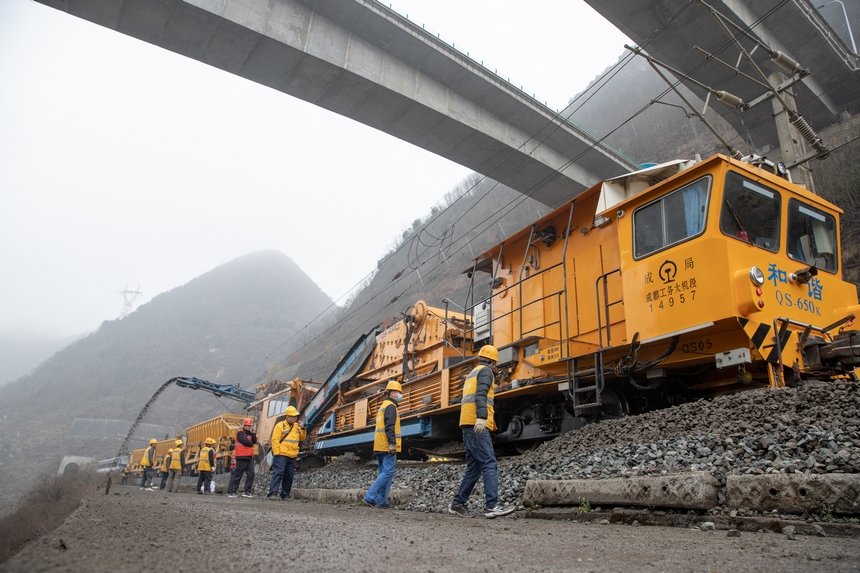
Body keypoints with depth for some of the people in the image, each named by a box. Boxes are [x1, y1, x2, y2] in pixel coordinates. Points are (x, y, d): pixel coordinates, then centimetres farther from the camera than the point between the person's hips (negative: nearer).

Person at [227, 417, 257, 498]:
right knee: (237, 475, -5)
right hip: (242, 457, -8)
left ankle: (247, 492, 6)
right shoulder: (240, 433, -5)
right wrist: (251, 443, 1)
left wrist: (252, 432, 1)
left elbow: (254, 441, 7)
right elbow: (246, 442, -18)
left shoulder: (249, 433, 20)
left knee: (251, 474, 1)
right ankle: (230, 491, 1)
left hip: (249, 457, 8)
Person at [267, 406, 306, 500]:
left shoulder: (297, 426, 15)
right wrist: (276, 453, -14)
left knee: (289, 476, 8)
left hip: (293, 456, 6)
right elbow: (275, 440, -8)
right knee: (278, 473, -15)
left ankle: (285, 494, 14)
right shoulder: (280, 426, -4)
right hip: (281, 455, -6)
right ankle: (273, 491, -17)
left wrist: (302, 428, 3)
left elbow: (302, 438, 19)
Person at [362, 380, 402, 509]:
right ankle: (370, 497, -12)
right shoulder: (391, 406, -8)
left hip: (380, 446, 10)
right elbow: (390, 427, -20)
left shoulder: (383, 406, 23)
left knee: (383, 473, 10)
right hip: (388, 446, -10)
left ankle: (381, 501, 6)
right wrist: (392, 443, -24)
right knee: (388, 472, -9)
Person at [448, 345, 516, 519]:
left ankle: (458, 503, 11)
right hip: (477, 425, -9)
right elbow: (481, 394, -17)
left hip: (467, 426, 9)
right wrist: (481, 417, -29)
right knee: (490, 465, -13)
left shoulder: (472, 373, 27)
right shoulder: (486, 371, 0)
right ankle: (491, 506, -19)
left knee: (474, 467, 11)